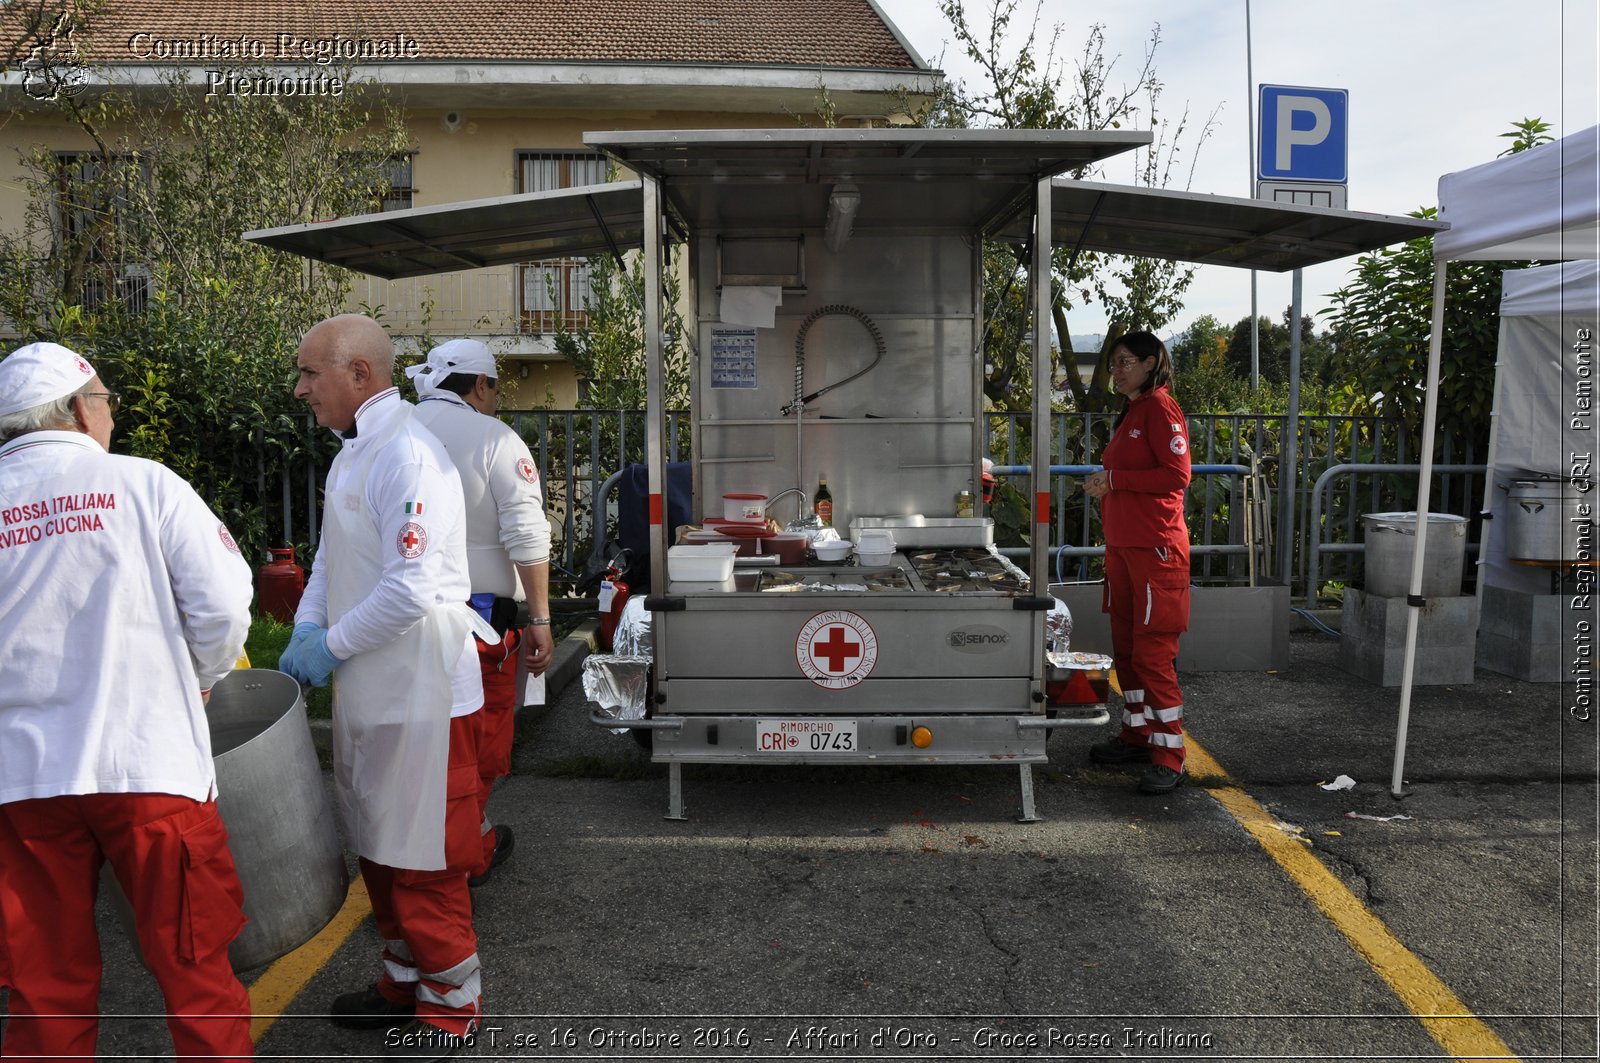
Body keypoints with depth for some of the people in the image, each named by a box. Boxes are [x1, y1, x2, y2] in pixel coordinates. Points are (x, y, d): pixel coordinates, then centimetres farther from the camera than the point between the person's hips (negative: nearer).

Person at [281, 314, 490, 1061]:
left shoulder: (407, 455, -21)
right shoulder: (353, 451, 11)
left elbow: (410, 591, -26)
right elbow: (330, 557, 18)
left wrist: (333, 646, -14)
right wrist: (306, 629, 2)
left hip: (417, 694, -10)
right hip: (368, 691, 10)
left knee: (422, 859, 3)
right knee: (377, 849, 21)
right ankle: (406, 979, 38)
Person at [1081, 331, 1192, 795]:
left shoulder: (1160, 408, -9)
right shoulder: (1130, 412, 19)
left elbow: (1177, 474, -19)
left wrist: (1115, 479, -16)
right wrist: (1104, 487, 8)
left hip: (1155, 548, -10)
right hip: (1122, 547, 10)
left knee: (1152, 653, -8)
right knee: (1126, 648, 14)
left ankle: (1168, 756, -2)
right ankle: (1137, 735, 26)